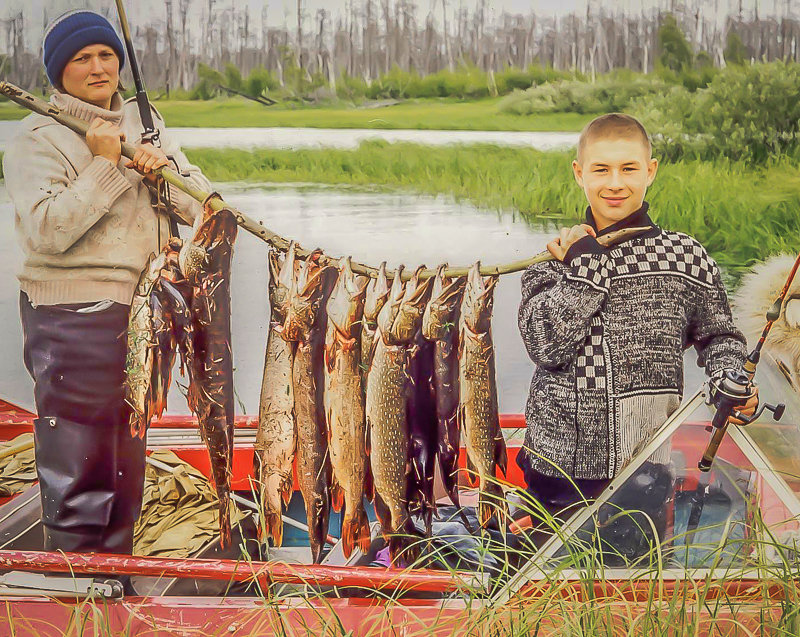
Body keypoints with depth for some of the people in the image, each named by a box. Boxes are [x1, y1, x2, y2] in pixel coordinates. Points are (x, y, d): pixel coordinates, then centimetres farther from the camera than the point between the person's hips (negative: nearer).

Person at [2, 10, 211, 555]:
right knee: (79, 467, -6)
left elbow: (203, 202, 12)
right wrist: (104, 164, -19)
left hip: (140, 312, 7)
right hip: (74, 320, -7)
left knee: (128, 463, 16)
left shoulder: (143, 121, 13)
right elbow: (49, 229, -21)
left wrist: (162, 169, -8)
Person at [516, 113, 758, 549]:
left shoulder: (685, 257, -4)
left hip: (642, 475, -1)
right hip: (556, 468, 1)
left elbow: (718, 335, 8)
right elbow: (546, 345, -17)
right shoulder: (555, 258, -2)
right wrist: (587, 267, -19)